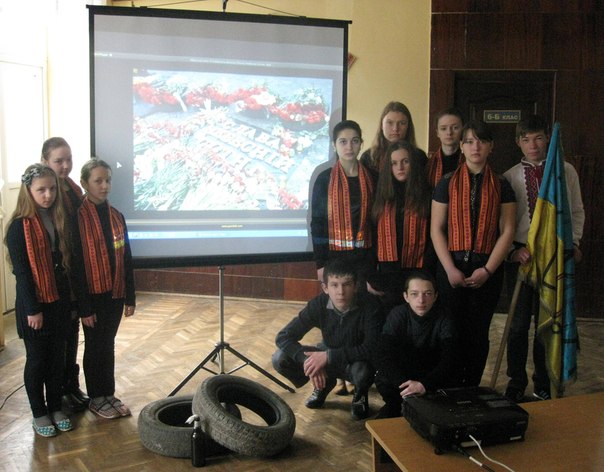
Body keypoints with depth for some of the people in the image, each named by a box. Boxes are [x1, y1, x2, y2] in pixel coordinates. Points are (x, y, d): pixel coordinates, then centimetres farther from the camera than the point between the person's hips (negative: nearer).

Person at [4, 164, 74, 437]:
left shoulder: (60, 220, 5)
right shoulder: (20, 226, -12)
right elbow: (21, 272, -14)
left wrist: (70, 300, 8)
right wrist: (32, 310, -15)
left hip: (59, 302, 5)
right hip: (34, 304, -5)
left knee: (57, 357, 14)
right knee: (36, 360, 8)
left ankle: (55, 407, 29)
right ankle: (39, 414, 23)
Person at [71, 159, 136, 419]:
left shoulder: (116, 216, 6)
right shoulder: (78, 218, -12)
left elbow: (126, 259, 9)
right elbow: (76, 265, -13)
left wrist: (130, 297, 8)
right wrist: (84, 307, -14)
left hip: (115, 294, 5)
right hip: (93, 296, -5)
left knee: (108, 345, 15)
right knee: (94, 347, 8)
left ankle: (109, 394, 27)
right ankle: (96, 398, 22)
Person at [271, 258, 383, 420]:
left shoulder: (369, 305, -29)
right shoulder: (318, 304, -21)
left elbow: (371, 349, -34)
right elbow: (283, 337, -20)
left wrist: (327, 356, -38)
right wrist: (309, 361, -36)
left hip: (357, 360, -3)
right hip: (327, 357, 3)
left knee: (362, 369, -39)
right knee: (280, 359, -17)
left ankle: (360, 394, -1)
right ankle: (324, 384, 10)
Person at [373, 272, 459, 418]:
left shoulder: (443, 317, -18)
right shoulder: (398, 315, -17)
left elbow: (449, 358, -29)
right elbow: (383, 355, -28)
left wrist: (425, 384, -47)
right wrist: (404, 384, -45)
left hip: (432, 374, 0)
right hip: (403, 372, 0)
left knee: (450, 381, -30)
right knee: (382, 379, -30)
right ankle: (395, 406, 1)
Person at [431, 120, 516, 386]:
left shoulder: (501, 185, 6)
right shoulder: (447, 183, 4)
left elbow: (507, 231, 2)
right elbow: (436, 229, 0)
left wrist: (487, 269, -8)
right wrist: (450, 269, -9)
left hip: (487, 269, 1)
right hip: (452, 267, -1)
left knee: (479, 332, 6)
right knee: (451, 331, 2)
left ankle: (472, 390, 20)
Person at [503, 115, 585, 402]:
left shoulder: (566, 171, 5)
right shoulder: (510, 178, 3)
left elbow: (577, 212, 12)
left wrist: (574, 243, 0)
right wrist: (513, 249, -11)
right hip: (521, 255, 0)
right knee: (519, 322, 5)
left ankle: (543, 383, 23)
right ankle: (516, 383, 20)